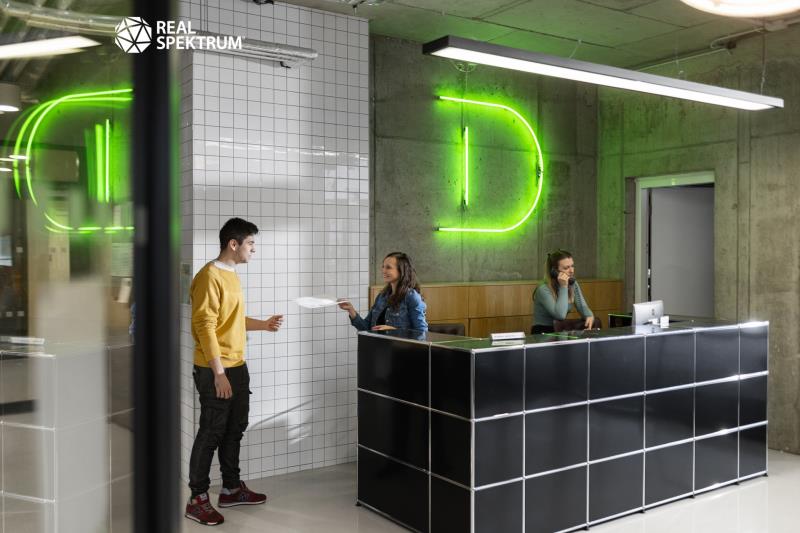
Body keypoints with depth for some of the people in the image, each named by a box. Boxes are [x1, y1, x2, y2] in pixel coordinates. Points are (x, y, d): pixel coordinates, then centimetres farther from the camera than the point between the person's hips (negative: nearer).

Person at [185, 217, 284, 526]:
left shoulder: (231, 274, 13)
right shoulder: (209, 276, -16)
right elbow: (205, 327, -21)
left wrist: (263, 325, 10)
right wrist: (218, 372, -22)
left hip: (237, 366, 9)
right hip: (215, 371, -9)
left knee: (234, 429, 16)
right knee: (211, 434, -1)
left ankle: (232, 488, 29)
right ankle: (197, 499, 11)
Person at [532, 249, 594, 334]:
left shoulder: (573, 284, 2)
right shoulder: (543, 290, -20)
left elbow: (582, 306, -2)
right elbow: (560, 315, -30)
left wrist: (590, 316, -26)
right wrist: (563, 287, -27)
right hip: (543, 333, -7)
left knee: (595, 322, -17)